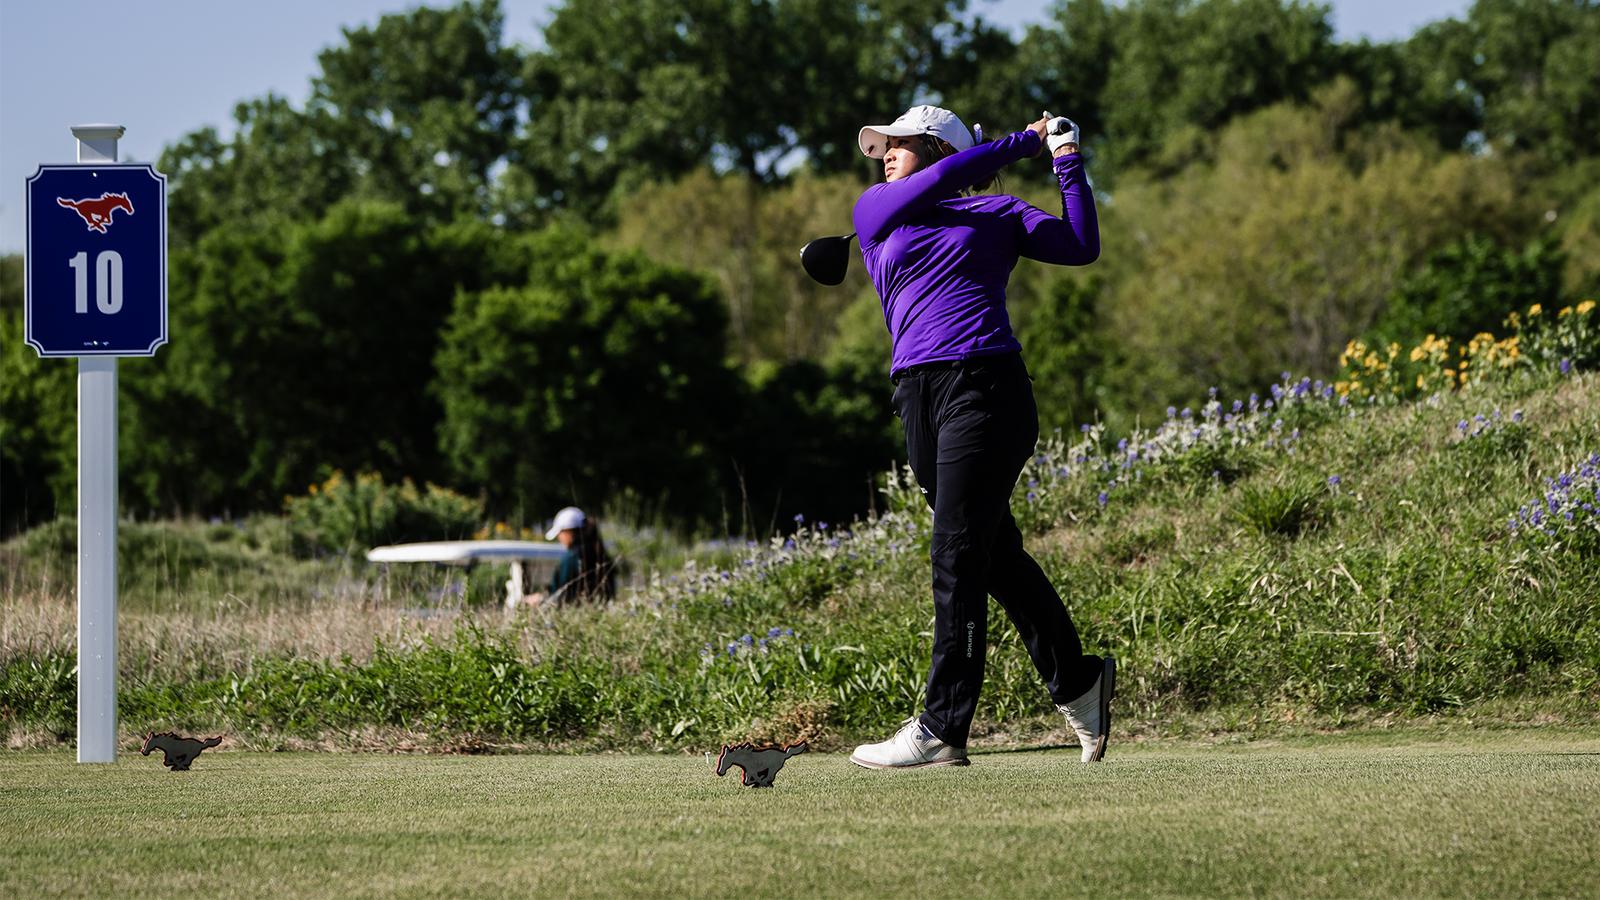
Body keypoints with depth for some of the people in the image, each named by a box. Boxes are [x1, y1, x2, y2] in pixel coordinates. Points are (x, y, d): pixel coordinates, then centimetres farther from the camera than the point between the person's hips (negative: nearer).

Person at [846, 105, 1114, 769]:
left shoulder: (997, 213, 12)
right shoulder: (874, 211, 17)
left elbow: (1081, 247, 4)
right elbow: (944, 179, 1)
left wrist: (1066, 160, 3)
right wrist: (1026, 141, 8)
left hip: (985, 384, -4)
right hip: (917, 396, 4)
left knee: (958, 559, -9)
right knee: (995, 555, 9)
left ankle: (942, 731, -10)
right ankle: (1077, 682, 23)